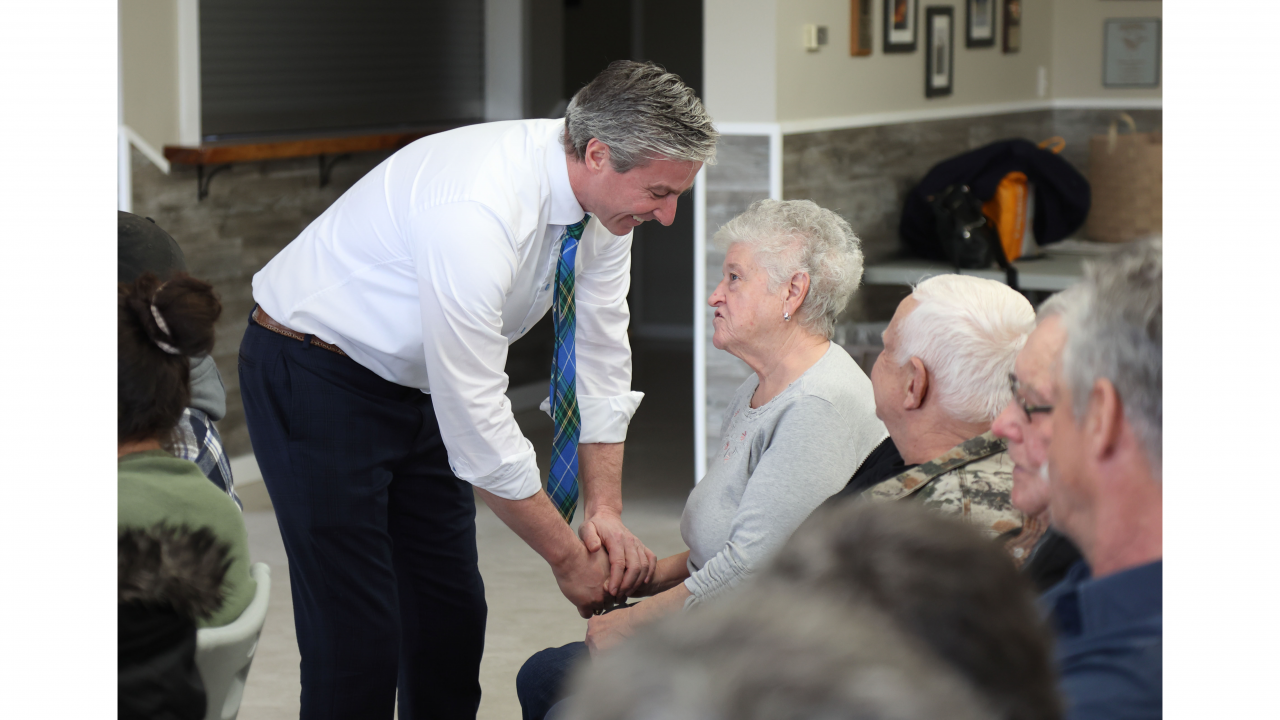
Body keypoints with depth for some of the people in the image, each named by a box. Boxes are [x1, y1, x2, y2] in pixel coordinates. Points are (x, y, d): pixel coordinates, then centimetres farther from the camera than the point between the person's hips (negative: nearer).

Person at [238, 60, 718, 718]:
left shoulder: (604, 196, -11)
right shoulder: (476, 211, -37)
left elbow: (601, 360, -1)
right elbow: (478, 421, -32)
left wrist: (605, 510, -10)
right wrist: (566, 555, -22)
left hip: (417, 385, 8)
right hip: (315, 378, -8)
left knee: (454, 612, 9)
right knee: (356, 632, -10)